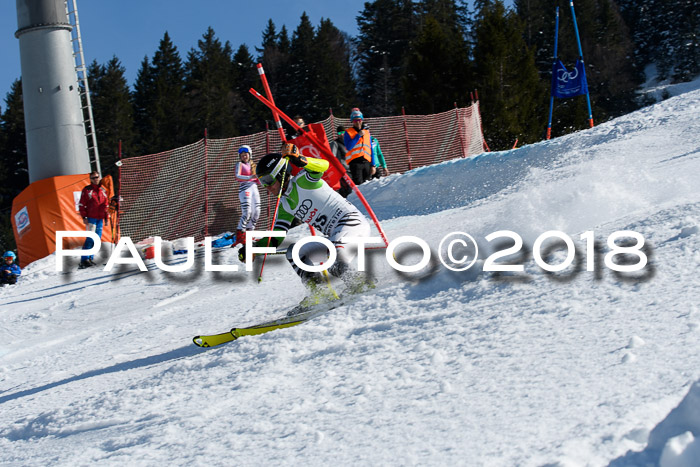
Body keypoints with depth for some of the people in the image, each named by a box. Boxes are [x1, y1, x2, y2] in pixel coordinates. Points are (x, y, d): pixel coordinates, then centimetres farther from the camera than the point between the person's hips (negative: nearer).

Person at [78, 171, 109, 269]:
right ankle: (84, 260, -14)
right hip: (91, 218, -6)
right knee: (91, 238, -14)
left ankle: (90, 258, 11)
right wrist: (84, 217, -10)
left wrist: (106, 217, 15)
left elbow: (106, 205, 20)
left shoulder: (103, 191, 13)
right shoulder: (87, 190, -1)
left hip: (100, 219, 6)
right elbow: (82, 205, -3)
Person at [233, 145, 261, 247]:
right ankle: (239, 237, -18)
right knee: (247, 213, -18)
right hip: (245, 189, -7)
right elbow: (237, 176, -14)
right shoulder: (239, 164, 3)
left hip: (254, 188, 7)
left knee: (256, 213, 3)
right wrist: (250, 177, -27)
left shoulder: (253, 165, 21)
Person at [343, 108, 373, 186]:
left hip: (366, 161, 5)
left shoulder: (366, 132, 19)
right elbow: (348, 147, -10)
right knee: (358, 185, -15)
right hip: (355, 161, -5)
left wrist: (372, 165, 12)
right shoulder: (348, 132, 5)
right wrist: (358, 135, -10)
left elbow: (371, 149, 19)